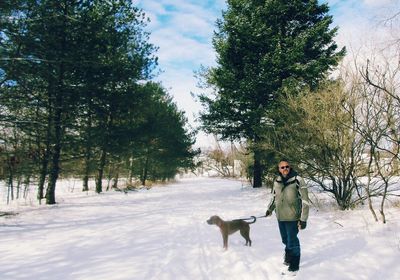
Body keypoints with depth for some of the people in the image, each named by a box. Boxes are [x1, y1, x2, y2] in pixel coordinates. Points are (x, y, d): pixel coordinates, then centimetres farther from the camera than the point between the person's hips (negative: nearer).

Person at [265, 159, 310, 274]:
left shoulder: (297, 180, -15)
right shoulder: (277, 181, 2)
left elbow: (305, 200, -15)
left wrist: (303, 218, -16)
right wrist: (270, 209, 31)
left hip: (292, 217, -5)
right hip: (280, 217, 5)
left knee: (292, 241, 3)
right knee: (285, 239, 19)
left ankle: (294, 264, 21)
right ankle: (288, 256, 42)